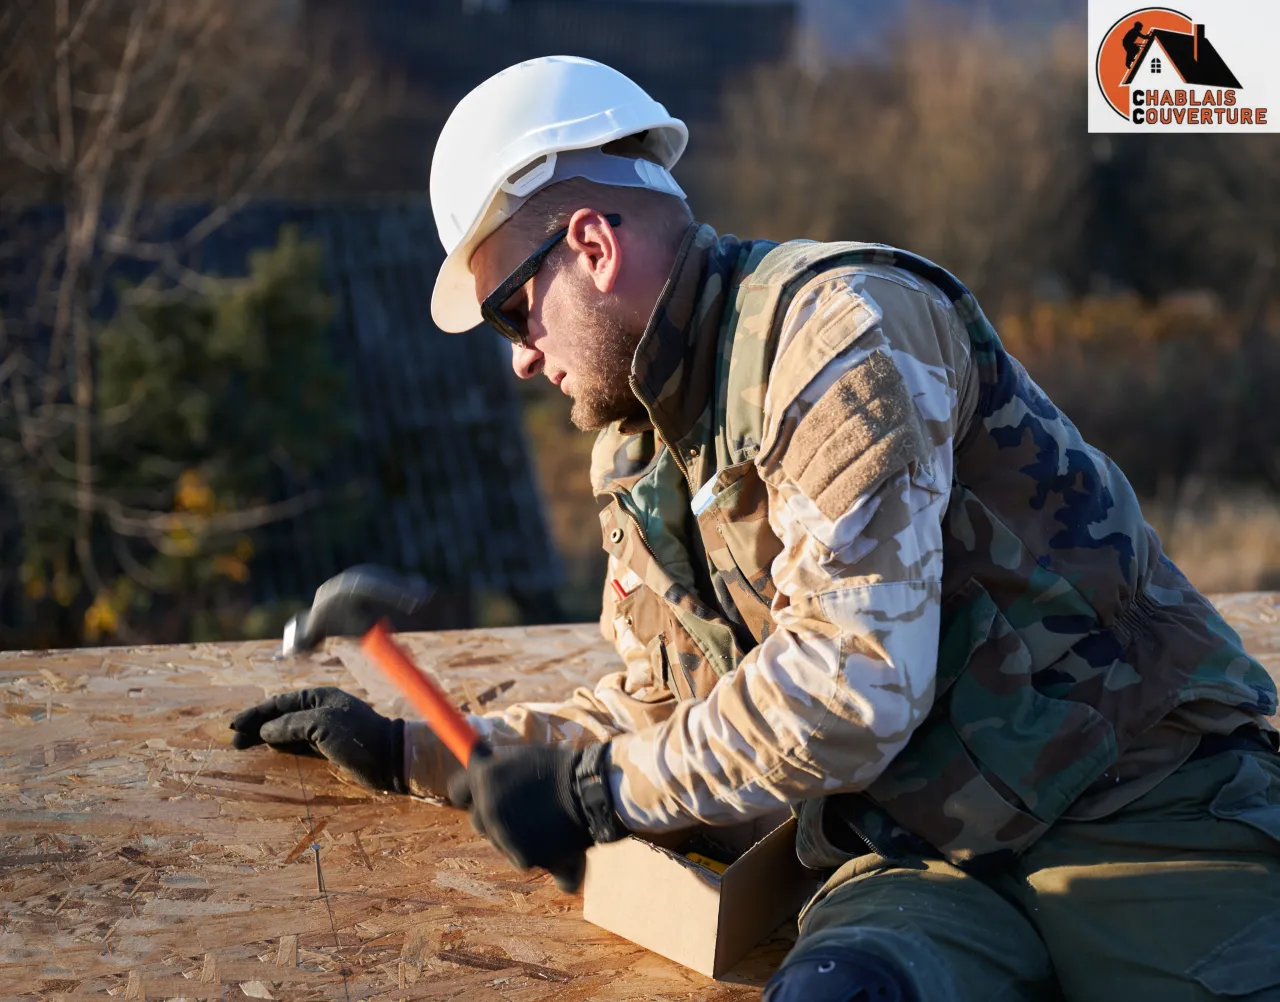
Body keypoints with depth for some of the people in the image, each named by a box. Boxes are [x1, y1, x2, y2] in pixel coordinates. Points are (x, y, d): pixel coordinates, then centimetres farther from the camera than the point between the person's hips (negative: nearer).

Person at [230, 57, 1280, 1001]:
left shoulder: (842, 323, -12)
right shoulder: (641, 446, 15)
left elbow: (857, 683, -21)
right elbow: (659, 709, 26)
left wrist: (595, 792, -12)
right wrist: (408, 751, 22)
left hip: (1135, 814, -4)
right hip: (919, 863, 5)